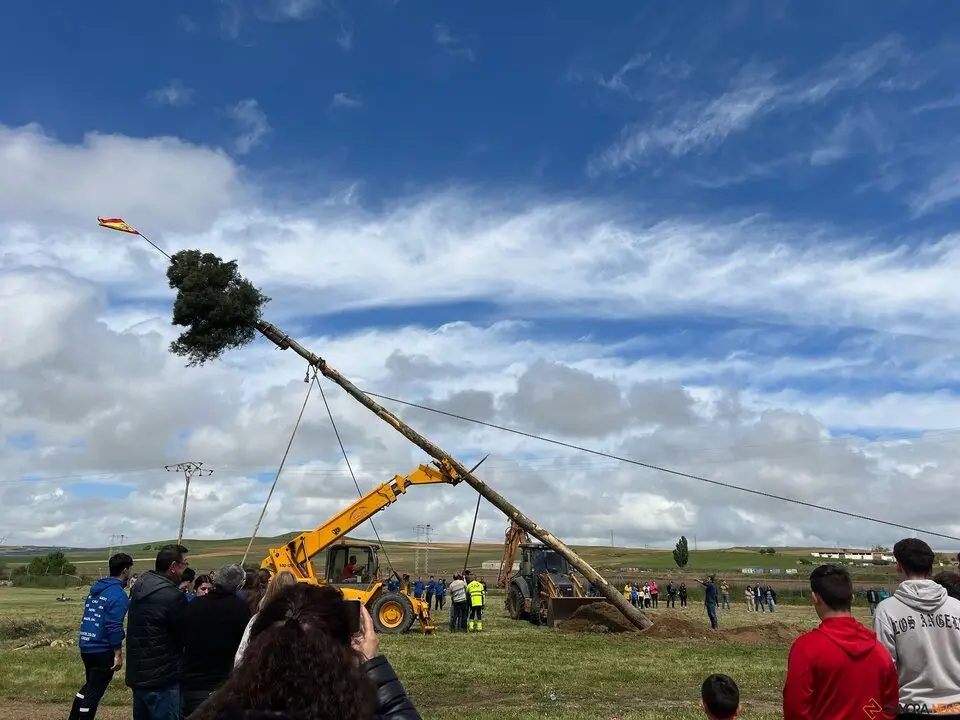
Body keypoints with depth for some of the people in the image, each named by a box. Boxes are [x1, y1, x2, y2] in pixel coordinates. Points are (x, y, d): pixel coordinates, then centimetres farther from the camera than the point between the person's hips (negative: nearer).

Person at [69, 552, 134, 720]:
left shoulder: (95, 588, 9)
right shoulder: (118, 594, -18)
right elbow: (114, 627, -21)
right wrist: (118, 654, -16)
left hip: (86, 646, 8)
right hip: (102, 650, -8)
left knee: (89, 685, 24)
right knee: (95, 691, 4)